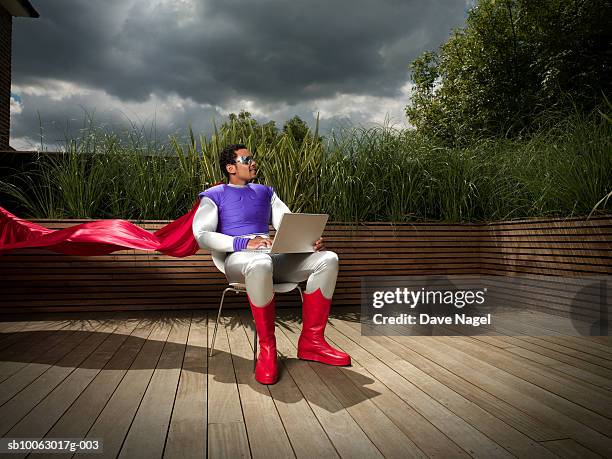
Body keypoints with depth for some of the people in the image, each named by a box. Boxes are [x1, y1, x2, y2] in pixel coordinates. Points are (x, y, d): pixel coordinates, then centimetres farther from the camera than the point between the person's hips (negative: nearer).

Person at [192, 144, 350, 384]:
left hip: (272, 257, 5)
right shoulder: (214, 196, 9)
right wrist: (245, 243, -22)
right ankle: (267, 348, -25)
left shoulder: (265, 192, 24)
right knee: (260, 264, -42)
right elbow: (202, 235, -7)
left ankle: (310, 342, -14)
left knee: (328, 259, -16)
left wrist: (311, 240, -7)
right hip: (235, 258, -5)